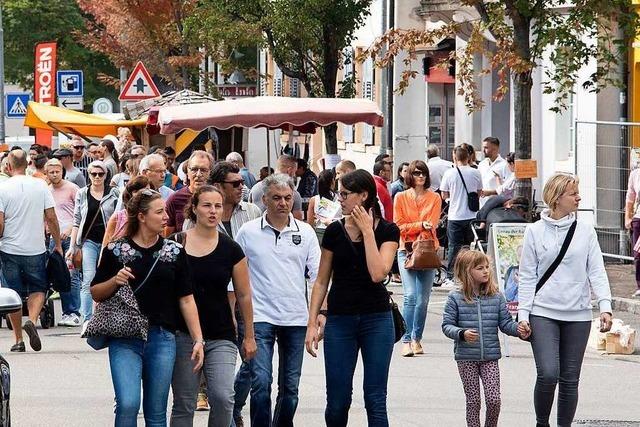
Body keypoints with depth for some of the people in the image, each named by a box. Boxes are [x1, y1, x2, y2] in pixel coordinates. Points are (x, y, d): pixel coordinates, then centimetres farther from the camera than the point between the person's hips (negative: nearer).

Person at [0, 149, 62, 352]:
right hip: (36, 249, 1)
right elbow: (51, 217, -1)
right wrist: (58, 244, 9)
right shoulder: (40, 185, -2)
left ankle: (18, 339, 11)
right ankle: (32, 320, -14)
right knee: (38, 289, 13)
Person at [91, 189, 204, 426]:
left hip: (162, 338, 2)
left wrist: (198, 340, 1)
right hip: (125, 339, -2)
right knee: (127, 405, -16)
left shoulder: (174, 251, 7)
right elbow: (95, 293, 8)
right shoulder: (116, 250, 1)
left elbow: (186, 299, 8)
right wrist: (114, 281, -12)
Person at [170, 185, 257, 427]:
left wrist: (249, 336, 10)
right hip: (183, 333, 0)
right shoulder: (176, 244, -1)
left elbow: (243, 295, 9)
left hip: (221, 337, 1)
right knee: (183, 403, 2)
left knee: (223, 398, -14)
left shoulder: (231, 249, 3)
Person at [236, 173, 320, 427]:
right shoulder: (248, 232, 1)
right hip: (260, 317, -2)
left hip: (296, 319, 2)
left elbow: (317, 275, 5)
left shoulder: (305, 232, 5)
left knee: (290, 387, 9)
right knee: (261, 383, -13)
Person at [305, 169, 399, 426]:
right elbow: (322, 281, 7)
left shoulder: (387, 231, -3)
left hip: (376, 320, -2)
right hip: (339, 320, 2)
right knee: (337, 401, 2)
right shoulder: (334, 231, 3)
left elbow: (378, 274, -17)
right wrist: (312, 323, 1)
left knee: (375, 400, -2)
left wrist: (367, 232, -14)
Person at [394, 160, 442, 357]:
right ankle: (407, 341, -18)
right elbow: (400, 226, 1)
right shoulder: (401, 198, 8)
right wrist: (421, 225, -12)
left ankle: (416, 339, 13)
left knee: (423, 299, 1)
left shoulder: (434, 198, 10)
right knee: (410, 295, -16)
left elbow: (431, 226, 0)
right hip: (406, 251, -2)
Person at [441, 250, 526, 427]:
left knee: (494, 400, -5)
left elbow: (505, 323, 5)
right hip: (466, 358, -2)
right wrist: (462, 334, -22)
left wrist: (518, 329, -15)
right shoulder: (456, 298, -4)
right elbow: (447, 325, -4)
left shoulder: (496, 297, 3)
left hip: (490, 357, 2)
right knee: (473, 401, 5)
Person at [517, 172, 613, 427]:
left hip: (578, 315, 2)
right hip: (543, 313, -2)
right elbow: (527, 277, 3)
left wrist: (605, 306, -9)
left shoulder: (585, 230, 5)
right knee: (548, 374, -15)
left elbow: (596, 271, 2)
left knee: (570, 379, 5)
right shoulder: (535, 231, 1)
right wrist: (523, 314, -2)